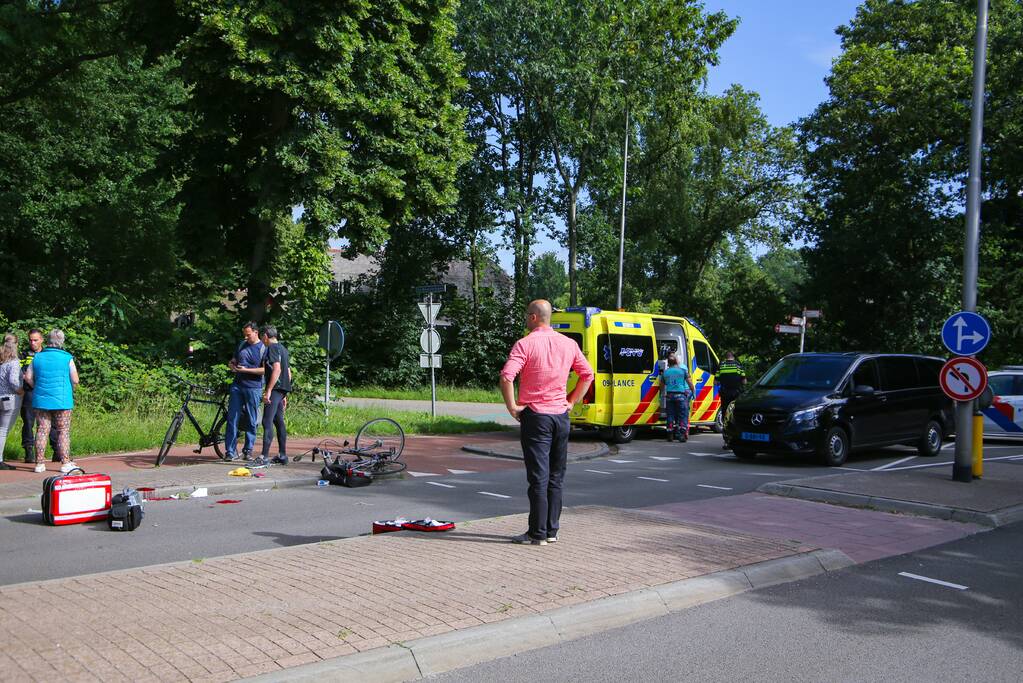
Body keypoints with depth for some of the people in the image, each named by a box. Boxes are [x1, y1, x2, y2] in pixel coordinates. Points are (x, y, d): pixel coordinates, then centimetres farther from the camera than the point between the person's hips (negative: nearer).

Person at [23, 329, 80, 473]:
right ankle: (65, 463, 1)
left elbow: (28, 378, 7)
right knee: (64, 431, 2)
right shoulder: (67, 358, -5)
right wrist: (69, 390, 15)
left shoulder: (37, 357, 5)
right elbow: (75, 380, -5)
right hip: (62, 400, -3)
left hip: (40, 400, 3)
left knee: (42, 430, 7)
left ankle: (40, 463, 8)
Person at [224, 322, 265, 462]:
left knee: (251, 421, 3)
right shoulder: (241, 345, 14)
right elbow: (232, 361, 25)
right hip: (237, 386, 4)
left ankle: (248, 450, 13)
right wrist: (232, 366, 1)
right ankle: (230, 451, 0)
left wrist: (246, 370, -15)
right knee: (232, 418, -2)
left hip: (253, 388, -4)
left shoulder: (263, 348, -2)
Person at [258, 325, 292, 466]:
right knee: (279, 422, 14)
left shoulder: (273, 348, -9)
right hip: (282, 390, 10)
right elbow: (288, 373, 22)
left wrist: (268, 390, -23)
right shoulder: (283, 348, 21)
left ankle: (264, 457, -18)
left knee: (267, 422, -13)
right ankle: (282, 456, 17)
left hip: (275, 389, -10)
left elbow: (277, 369, -21)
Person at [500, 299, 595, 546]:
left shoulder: (525, 344, -11)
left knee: (538, 477, -2)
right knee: (556, 477, 12)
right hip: (561, 415, 5)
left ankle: (538, 533, 2)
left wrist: (512, 407, -12)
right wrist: (571, 402, 15)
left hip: (535, 416, -5)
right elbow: (588, 375, 13)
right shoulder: (569, 344, 7)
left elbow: (507, 376, -23)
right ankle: (552, 529, 17)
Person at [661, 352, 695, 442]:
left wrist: (663, 394, 32)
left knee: (670, 415, 9)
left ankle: (670, 435, 10)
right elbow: (690, 383, 3)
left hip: (669, 395, 3)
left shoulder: (665, 372, 7)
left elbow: (662, 386, 15)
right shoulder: (683, 370, -2)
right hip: (680, 395, -3)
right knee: (683, 415, 0)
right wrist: (693, 391, 17)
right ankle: (682, 435, -7)